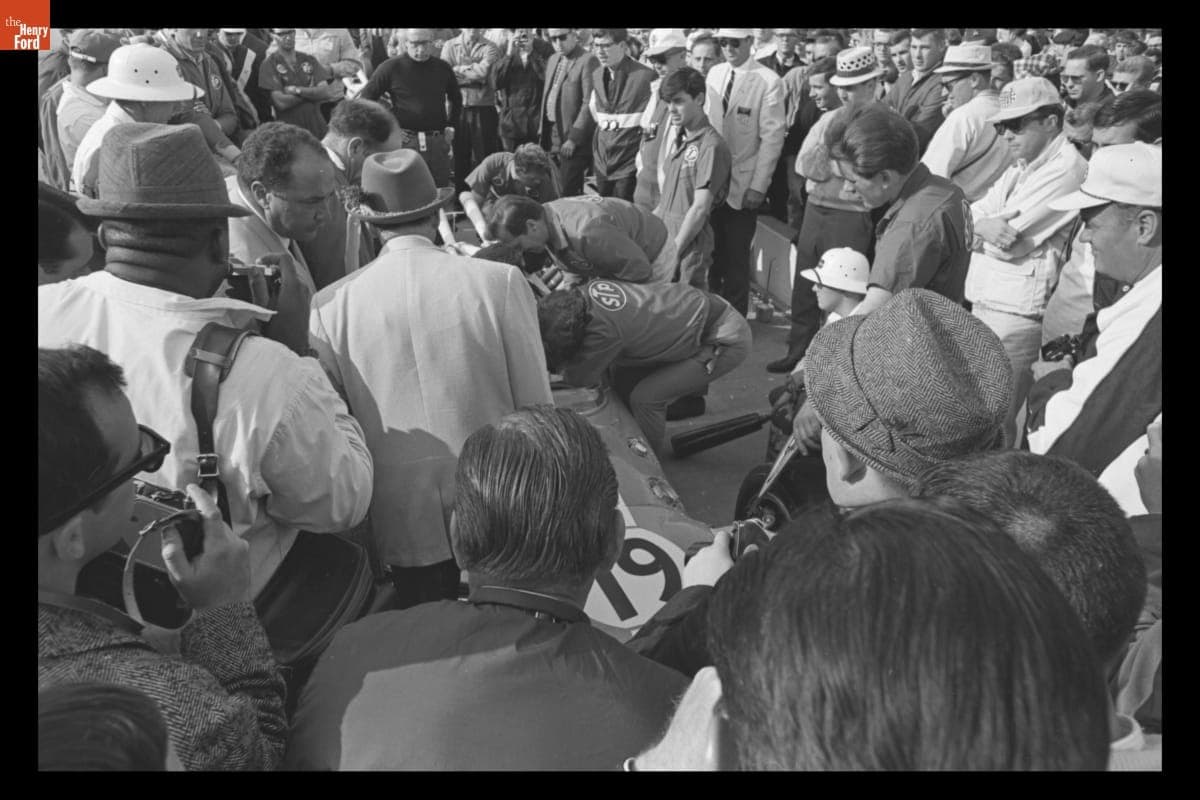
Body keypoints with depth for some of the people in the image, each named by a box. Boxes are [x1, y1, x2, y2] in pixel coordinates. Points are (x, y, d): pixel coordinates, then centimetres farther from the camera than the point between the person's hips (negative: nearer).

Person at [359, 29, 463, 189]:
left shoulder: (442, 68, 8)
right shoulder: (391, 67, -3)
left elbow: (456, 98, 24)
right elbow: (365, 99, 0)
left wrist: (450, 126, 14)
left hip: (438, 141, 3)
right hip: (405, 141, -3)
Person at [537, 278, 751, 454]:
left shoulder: (606, 328, -36)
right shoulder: (587, 292, -11)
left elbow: (580, 378, -18)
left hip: (725, 341, -9)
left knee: (646, 397, -18)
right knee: (623, 383, 7)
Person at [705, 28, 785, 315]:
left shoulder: (769, 82, -9)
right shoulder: (714, 73, 8)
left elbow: (772, 137, -11)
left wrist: (758, 186, -14)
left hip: (743, 185, -4)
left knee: (736, 256, 4)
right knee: (712, 251, 6)